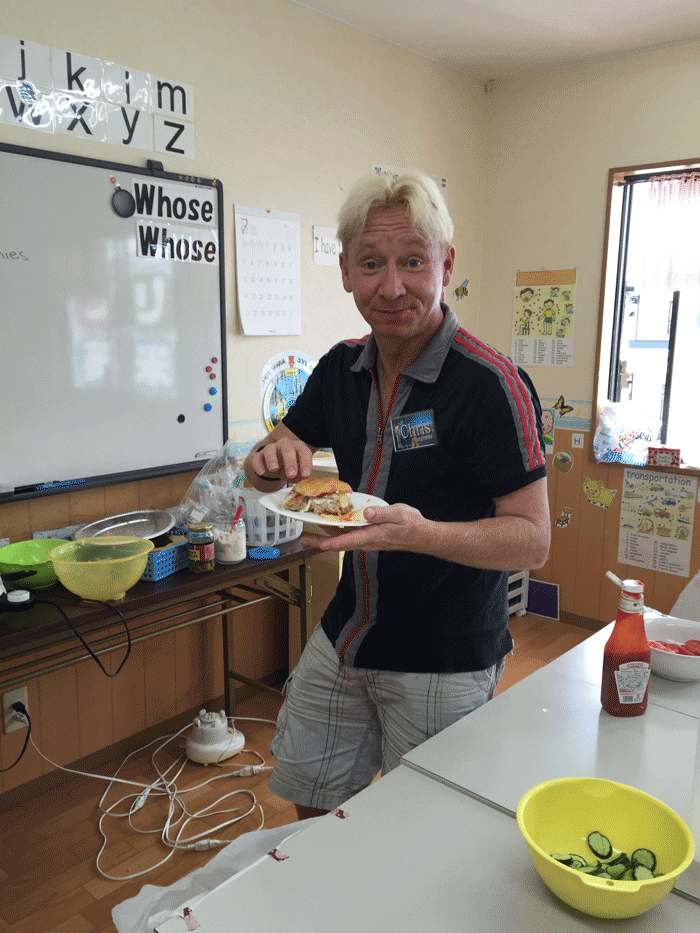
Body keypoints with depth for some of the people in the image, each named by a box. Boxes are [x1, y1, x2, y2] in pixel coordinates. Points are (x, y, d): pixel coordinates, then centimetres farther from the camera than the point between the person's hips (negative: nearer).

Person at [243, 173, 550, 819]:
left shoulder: (491, 384, -21)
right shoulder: (341, 368, -1)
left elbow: (532, 540, -20)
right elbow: (284, 447, 9)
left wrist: (422, 532, -37)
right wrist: (272, 463, -15)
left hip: (445, 666, -5)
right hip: (344, 635, 6)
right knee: (310, 801, 22)